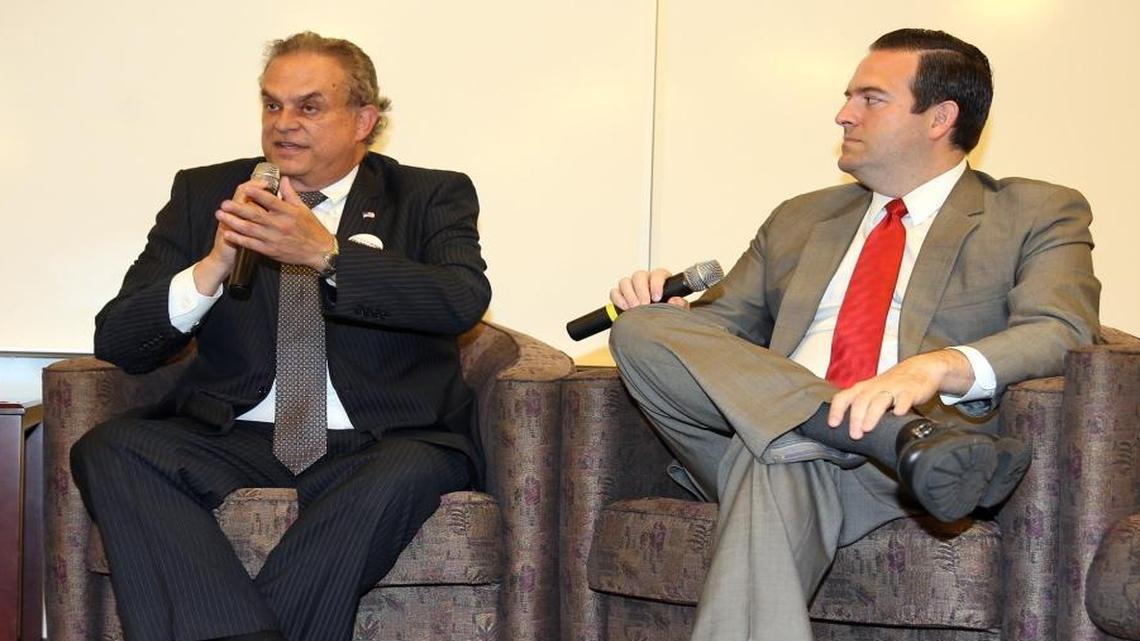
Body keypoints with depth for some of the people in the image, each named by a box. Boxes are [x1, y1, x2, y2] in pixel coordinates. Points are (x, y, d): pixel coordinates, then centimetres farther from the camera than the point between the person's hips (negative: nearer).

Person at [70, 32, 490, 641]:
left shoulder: (430, 197, 9)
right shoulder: (204, 194, 13)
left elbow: (464, 300, -13)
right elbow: (115, 341, 5)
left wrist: (326, 253, -25)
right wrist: (213, 267, -14)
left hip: (375, 446, -2)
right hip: (234, 439, 2)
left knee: (409, 472, -35)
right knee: (110, 449, -25)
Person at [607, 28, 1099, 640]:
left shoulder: (1037, 216, 13)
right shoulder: (800, 220, 30)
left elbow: (1061, 332, -6)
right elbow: (720, 326, 31)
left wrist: (935, 367, -26)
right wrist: (671, 307, 5)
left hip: (884, 472, -6)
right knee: (643, 329, -23)